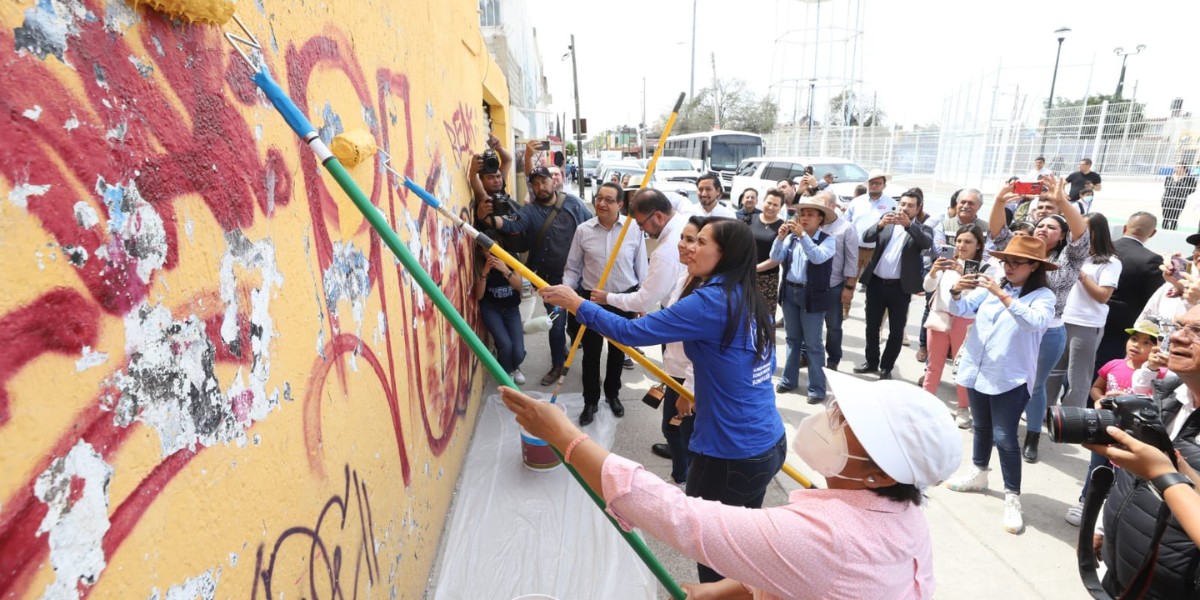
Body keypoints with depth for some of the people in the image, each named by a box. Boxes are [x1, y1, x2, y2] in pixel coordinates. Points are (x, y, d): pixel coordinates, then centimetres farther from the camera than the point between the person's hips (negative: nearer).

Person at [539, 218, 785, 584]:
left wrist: (575, 303, -11)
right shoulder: (751, 301, 5)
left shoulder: (712, 302, -21)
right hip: (770, 443, 8)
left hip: (731, 456, -8)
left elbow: (632, 332, -21)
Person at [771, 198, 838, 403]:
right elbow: (775, 258, -3)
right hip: (789, 292, 5)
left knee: (813, 343, 1)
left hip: (812, 295, -4)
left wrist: (802, 235, -29)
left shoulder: (828, 240, -7)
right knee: (792, 338, 17)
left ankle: (817, 388, 11)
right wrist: (780, 237, -17)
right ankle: (789, 379, 30)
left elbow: (818, 257, -25)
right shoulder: (791, 237, 4)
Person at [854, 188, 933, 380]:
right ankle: (871, 362, 27)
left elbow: (927, 243, -20)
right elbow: (866, 237, -7)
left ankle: (886, 367, 18)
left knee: (896, 330, 4)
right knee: (872, 326, 12)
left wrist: (909, 225, -34)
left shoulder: (922, 229, 1)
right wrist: (880, 224, -26)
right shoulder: (886, 221, 7)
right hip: (876, 282, 2)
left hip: (900, 287, -2)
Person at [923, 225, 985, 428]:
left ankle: (963, 408, 14)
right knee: (934, 364, 12)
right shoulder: (947, 264, 9)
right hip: (939, 317, 3)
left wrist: (963, 273, -29)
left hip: (964, 322, -3)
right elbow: (928, 287, 3)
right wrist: (933, 271, -17)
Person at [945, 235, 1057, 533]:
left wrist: (1002, 295, -33)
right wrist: (957, 292, -20)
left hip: (1010, 377, -5)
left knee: (1005, 437, -4)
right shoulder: (992, 285, 4)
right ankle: (978, 474, 38)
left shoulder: (1043, 296, -9)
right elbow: (961, 310, 0)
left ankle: (1012, 498, 9)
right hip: (977, 370, 5)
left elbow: (1035, 322, -28)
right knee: (981, 427, 20)